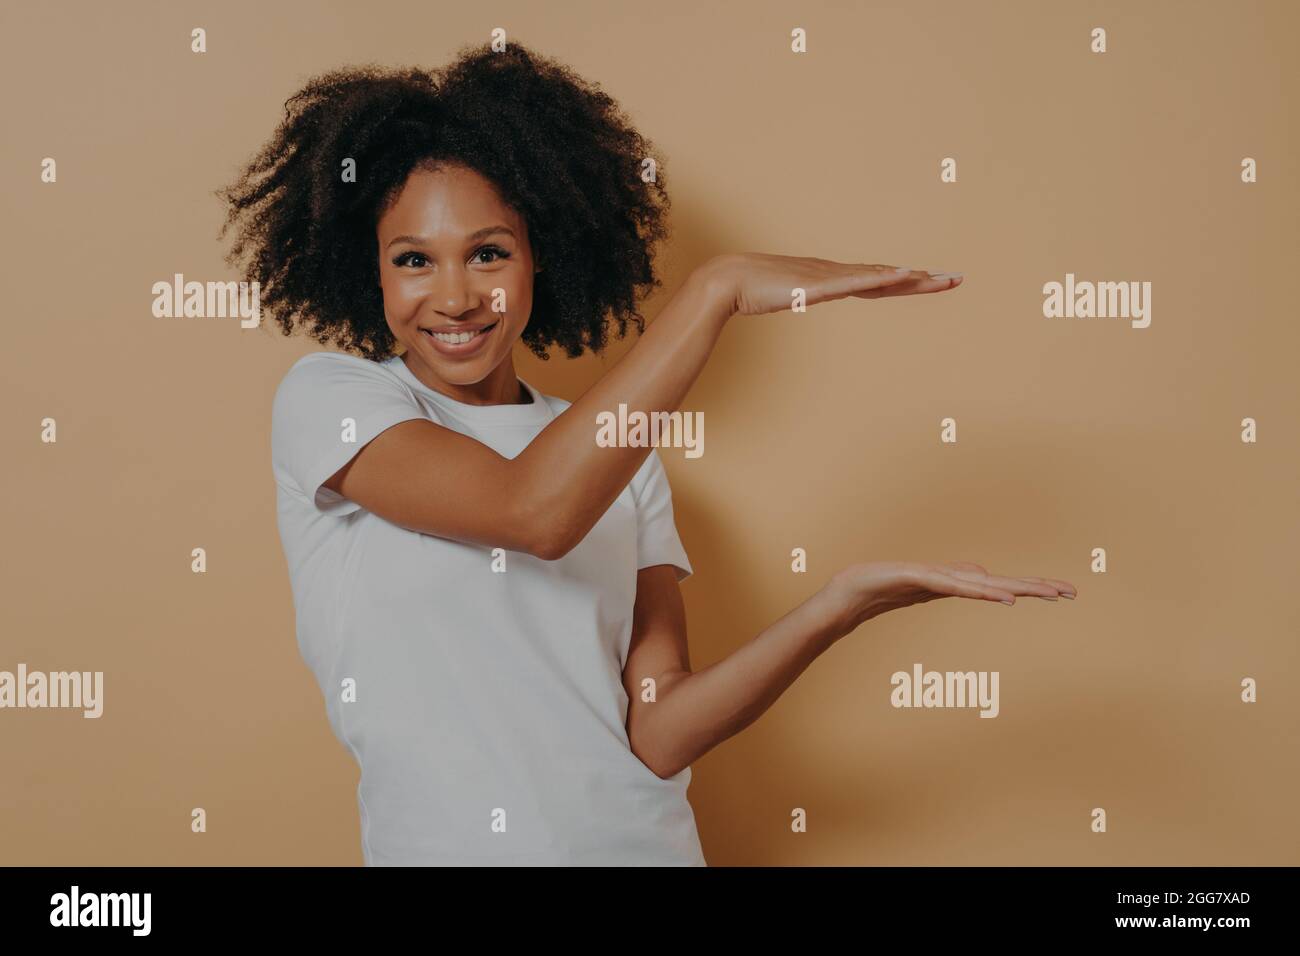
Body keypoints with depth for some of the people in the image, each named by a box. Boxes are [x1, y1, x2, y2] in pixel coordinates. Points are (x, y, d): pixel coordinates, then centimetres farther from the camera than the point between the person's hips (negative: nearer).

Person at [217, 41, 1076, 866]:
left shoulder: (620, 456, 5)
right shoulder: (326, 399, -4)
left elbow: (656, 735, -4)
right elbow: (535, 512, -21)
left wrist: (837, 609, -17)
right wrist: (719, 288, -18)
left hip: (645, 845, 3)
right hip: (442, 848, -2)